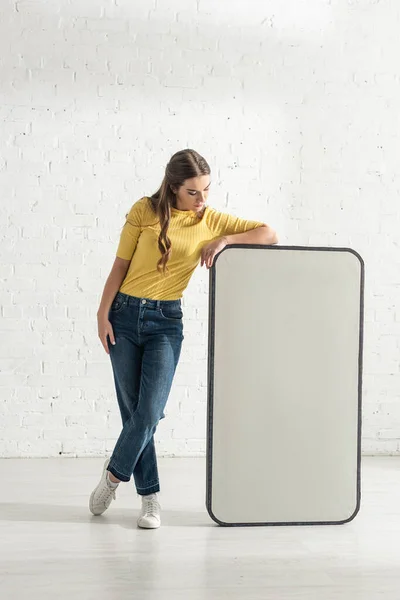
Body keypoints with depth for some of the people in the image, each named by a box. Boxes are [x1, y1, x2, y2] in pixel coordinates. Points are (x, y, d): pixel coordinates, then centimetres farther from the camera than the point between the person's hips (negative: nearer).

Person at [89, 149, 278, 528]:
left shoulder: (211, 220, 2)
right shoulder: (144, 211, -1)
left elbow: (269, 234, 0)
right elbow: (121, 264, 2)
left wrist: (224, 240, -14)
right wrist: (103, 313, -3)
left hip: (166, 321, 0)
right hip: (125, 314, 0)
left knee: (148, 413, -10)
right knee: (132, 412, 3)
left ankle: (114, 473, 17)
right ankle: (150, 498, 15)